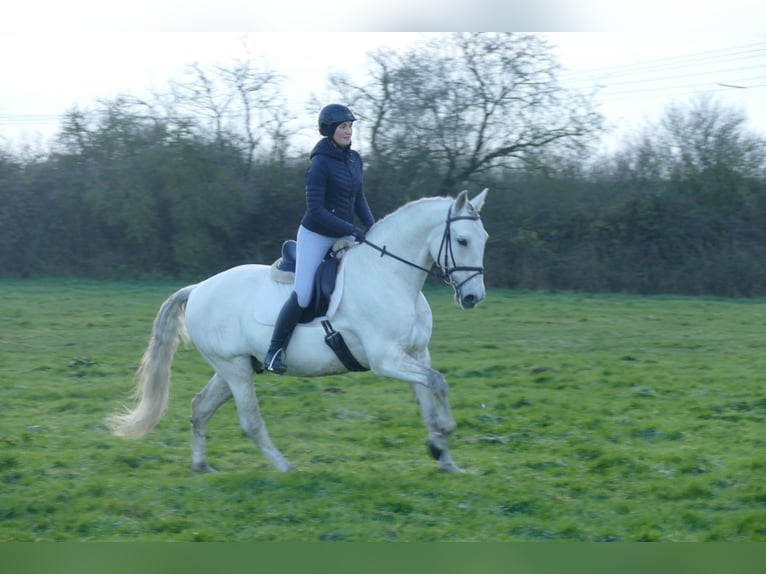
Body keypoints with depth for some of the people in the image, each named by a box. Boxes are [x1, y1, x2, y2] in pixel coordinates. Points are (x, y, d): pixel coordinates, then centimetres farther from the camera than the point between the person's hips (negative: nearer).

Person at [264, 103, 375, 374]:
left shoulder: (354, 159, 5)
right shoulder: (320, 163, -17)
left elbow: (359, 199, 13)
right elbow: (315, 210, -20)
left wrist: (372, 227, -2)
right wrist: (351, 230, -23)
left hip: (343, 235, 7)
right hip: (316, 236, -7)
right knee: (302, 296, -13)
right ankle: (274, 350, 3)